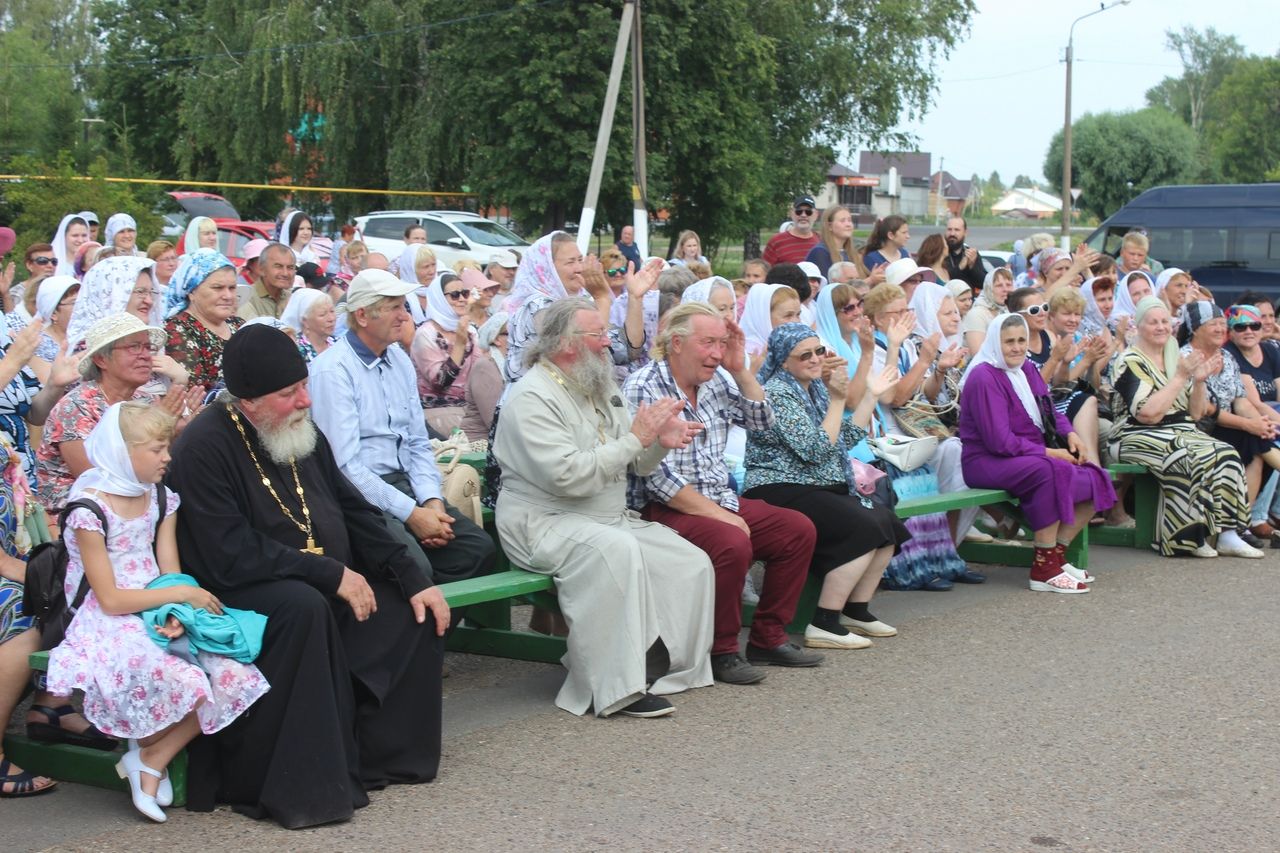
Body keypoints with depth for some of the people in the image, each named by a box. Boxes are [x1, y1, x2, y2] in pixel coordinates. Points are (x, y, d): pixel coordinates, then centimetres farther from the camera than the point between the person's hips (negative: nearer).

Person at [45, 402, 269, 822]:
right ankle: (149, 752, 0)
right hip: (111, 627, -7)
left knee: (234, 677, -17)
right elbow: (111, 599, -14)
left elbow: (170, 575, 7)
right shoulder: (90, 510, -12)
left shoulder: (160, 500, 10)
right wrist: (182, 594, -16)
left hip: (159, 619, 7)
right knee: (182, 681, -34)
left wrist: (177, 615, -15)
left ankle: (152, 760, -4)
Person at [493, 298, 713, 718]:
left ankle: (675, 668, 3)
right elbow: (568, 476, -25)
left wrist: (661, 441, -8)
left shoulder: (598, 391, 14)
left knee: (693, 563, -8)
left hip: (612, 520, 9)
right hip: (546, 523, -9)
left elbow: (637, 465, 15)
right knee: (614, 548, -37)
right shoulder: (532, 398, -13)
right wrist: (636, 438, -21)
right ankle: (615, 689, -33)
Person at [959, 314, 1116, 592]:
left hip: (1033, 456, 9)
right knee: (1052, 471, -35)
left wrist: (1070, 434, 1)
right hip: (987, 462, -9)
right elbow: (999, 441, -21)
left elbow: (1050, 412, 23)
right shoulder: (984, 377, -15)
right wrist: (1048, 452, -18)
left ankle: (1056, 555, 1)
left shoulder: (1027, 370, 13)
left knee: (1095, 479, -5)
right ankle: (1044, 569, -28)